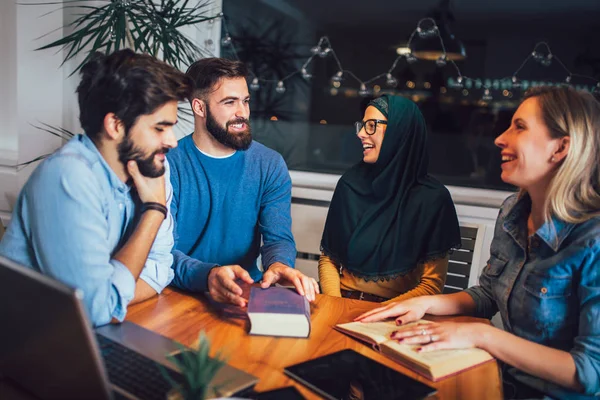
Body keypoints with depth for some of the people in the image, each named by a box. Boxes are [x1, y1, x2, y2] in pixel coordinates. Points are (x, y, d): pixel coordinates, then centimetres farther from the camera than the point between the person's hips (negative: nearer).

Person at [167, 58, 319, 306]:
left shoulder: (270, 165, 1)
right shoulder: (168, 164, -8)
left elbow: (278, 238, -4)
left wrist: (279, 265, -29)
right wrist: (207, 275, -36)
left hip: (246, 295, 2)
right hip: (180, 295, -1)